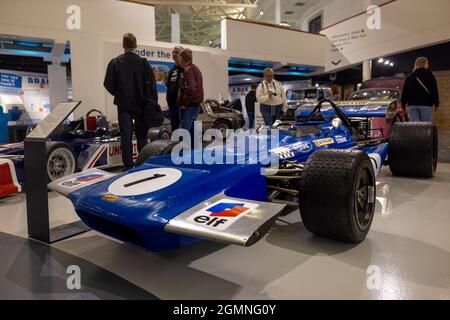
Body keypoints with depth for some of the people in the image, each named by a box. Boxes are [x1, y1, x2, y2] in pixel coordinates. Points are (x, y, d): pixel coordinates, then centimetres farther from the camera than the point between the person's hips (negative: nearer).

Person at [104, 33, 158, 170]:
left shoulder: (115, 62, -5)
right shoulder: (143, 62, -4)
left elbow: (108, 84, -5)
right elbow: (152, 85, -5)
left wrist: (118, 94, 13)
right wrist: (153, 103, 2)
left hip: (123, 104, 0)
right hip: (141, 104, 1)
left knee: (126, 136, 5)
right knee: (142, 135, 11)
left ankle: (128, 166, 5)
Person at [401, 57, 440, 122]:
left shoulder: (409, 77, 12)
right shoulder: (429, 76, 4)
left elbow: (405, 92, 10)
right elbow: (434, 91, 0)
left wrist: (403, 105, 14)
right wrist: (436, 104, 5)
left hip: (411, 105, 3)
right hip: (426, 105, -3)